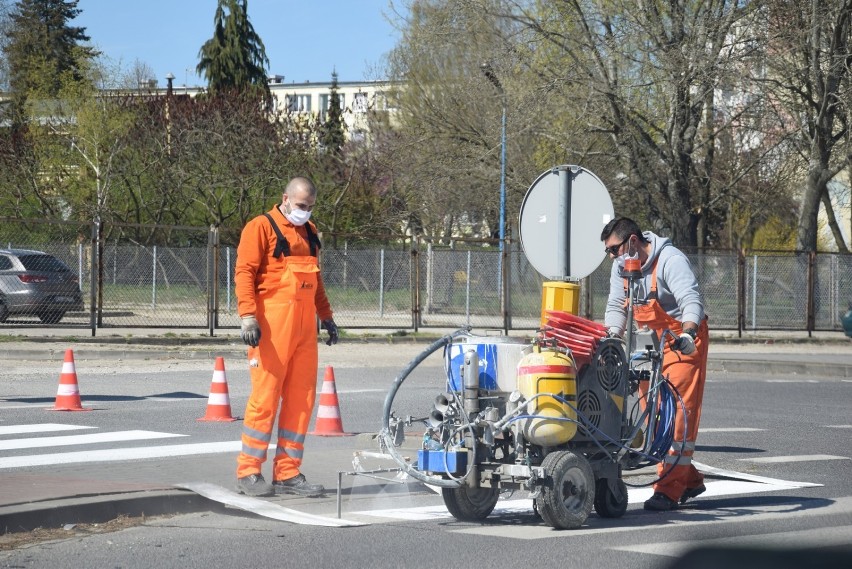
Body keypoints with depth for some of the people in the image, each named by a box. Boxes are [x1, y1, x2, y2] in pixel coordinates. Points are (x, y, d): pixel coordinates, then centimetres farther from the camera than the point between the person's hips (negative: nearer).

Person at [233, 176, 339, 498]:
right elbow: (244, 272, -10)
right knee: (265, 395, -8)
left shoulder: (309, 232, 21)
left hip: (304, 326, 7)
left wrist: (326, 315, 25)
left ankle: (287, 473, 11)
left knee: (301, 397, 6)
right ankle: (248, 473, -2)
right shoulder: (261, 227, -3)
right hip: (271, 323, -7)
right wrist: (247, 315, -20)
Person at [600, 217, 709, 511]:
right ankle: (689, 480, 17)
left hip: (684, 341, -9)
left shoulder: (670, 261, -21)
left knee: (678, 412, -13)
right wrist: (610, 339, -6)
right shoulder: (622, 266, 4)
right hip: (652, 344, 9)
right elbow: (616, 307, 11)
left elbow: (692, 302, -32)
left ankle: (669, 489, -16)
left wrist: (686, 334, -49)